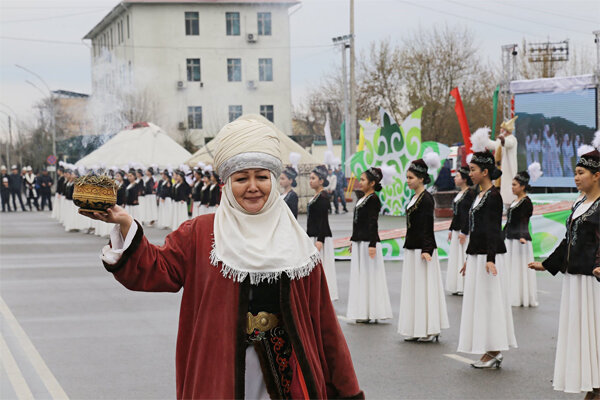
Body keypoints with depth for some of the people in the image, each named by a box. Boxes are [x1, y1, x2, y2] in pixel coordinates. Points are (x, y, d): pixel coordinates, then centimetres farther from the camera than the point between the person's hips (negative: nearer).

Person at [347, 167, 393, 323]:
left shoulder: (373, 199, -12)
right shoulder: (363, 198, 15)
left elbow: (373, 223, -18)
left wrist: (372, 245, -23)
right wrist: (353, 240, 22)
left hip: (368, 242, -10)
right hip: (359, 242, 10)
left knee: (369, 275, -4)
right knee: (360, 276, 11)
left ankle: (371, 313, 2)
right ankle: (363, 313, 17)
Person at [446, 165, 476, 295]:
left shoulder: (470, 193, -13)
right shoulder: (459, 193, 14)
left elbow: (469, 214, -17)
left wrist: (464, 232, -20)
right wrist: (451, 229, 19)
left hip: (465, 231, -9)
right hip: (457, 229, 9)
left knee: (464, 256, -6)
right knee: (456, 257, 10)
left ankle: (465, 287, 0)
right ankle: (458, 286, 16)